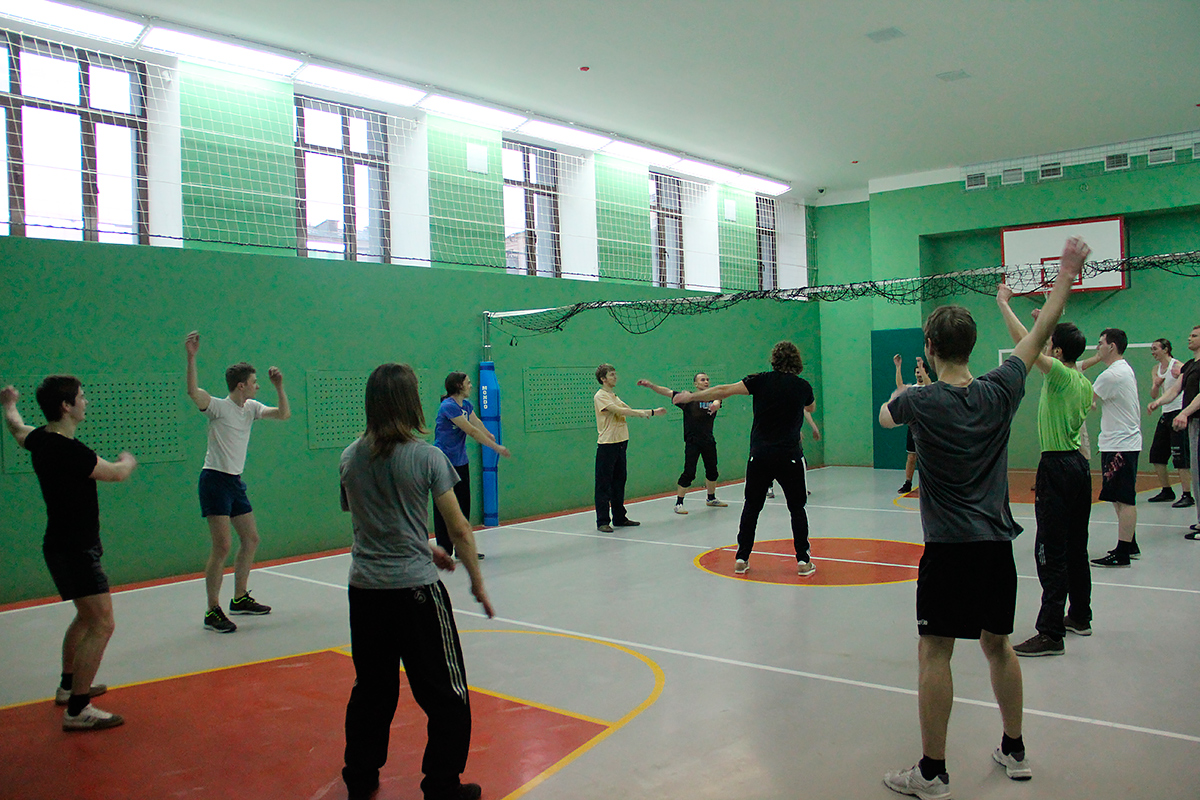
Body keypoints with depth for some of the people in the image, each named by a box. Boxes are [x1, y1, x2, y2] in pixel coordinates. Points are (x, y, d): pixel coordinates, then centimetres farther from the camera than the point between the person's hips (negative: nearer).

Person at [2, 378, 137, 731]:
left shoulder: (40, 439, 4)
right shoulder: (69, 451, -25)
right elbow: (116, 473, -12)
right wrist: (127, 460, 12)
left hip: (63, 546, 10)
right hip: (74, 551, -10)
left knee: (87, 617, 25)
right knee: (102, 625, -11)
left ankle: (69, 686, 39)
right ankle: (77, 711, -7)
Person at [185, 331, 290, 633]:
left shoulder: (251, 408, 9)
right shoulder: (218, 407, -12)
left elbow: (284, 414, 13)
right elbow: (193, 391, -30)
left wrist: (279, 387, 1)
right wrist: (191, 358, -39)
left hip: (236, 481, 8)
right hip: (215, 480, -8)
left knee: (251, 539, 13)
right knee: (222, 546, -11)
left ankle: (239, 599, 27)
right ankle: (212, 612, -3)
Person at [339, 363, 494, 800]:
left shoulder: (350, 457, 3)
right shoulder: (426, 457, -12)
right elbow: (459, 529, -9)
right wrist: (477, 582, 4)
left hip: (365, 588, 5)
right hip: (415, 588, -5)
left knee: (371, 688, 21)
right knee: (446, 694, 9)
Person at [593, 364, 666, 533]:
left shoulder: (614, 396, 18)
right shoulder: (600, 396, -9)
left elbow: (630, 411, 15)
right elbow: (619, 411, -19)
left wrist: (652, 412, 4)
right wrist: (644, 413, -18)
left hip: (620, 443, 9)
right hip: (607, 445, -9)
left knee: (619, 482, 14)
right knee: (604, 484, -4)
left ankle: (619, 518, 23)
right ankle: (602, 521, 0)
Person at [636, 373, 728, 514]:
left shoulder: (712, 398, 6)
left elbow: (717, 402, -17)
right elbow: (668, 392, -11)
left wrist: (716, 404, -43)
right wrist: (650, 385, -24)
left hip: (709, 441, 5)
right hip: (692, 442, -5)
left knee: (712, 471, 17)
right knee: (689, 472, -10)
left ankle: (711, 499, 38)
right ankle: (678, 503, -2)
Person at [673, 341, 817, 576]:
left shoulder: (762, 380, 0)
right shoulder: (803, 386, 4)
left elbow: (725, 391, -4)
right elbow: (811, 408, 27)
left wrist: (691, 396, 3)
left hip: (760, 455, 0)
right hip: (790, 456, 0)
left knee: (751, 507, 12)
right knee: (797, 508, 12)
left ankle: (742, 559, 13)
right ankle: (803, 561, 10)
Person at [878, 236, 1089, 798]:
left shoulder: (922, 402, -11)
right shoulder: (1000, 392, -2)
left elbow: (885, 417, 12)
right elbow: (1040, 334, 12)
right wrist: (1066, 275, 21)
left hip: (949, 547, -5)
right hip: (997, 543, 5)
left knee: (935, 653, 0)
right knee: (997, 645, 19)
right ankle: (1014, 751, 32)